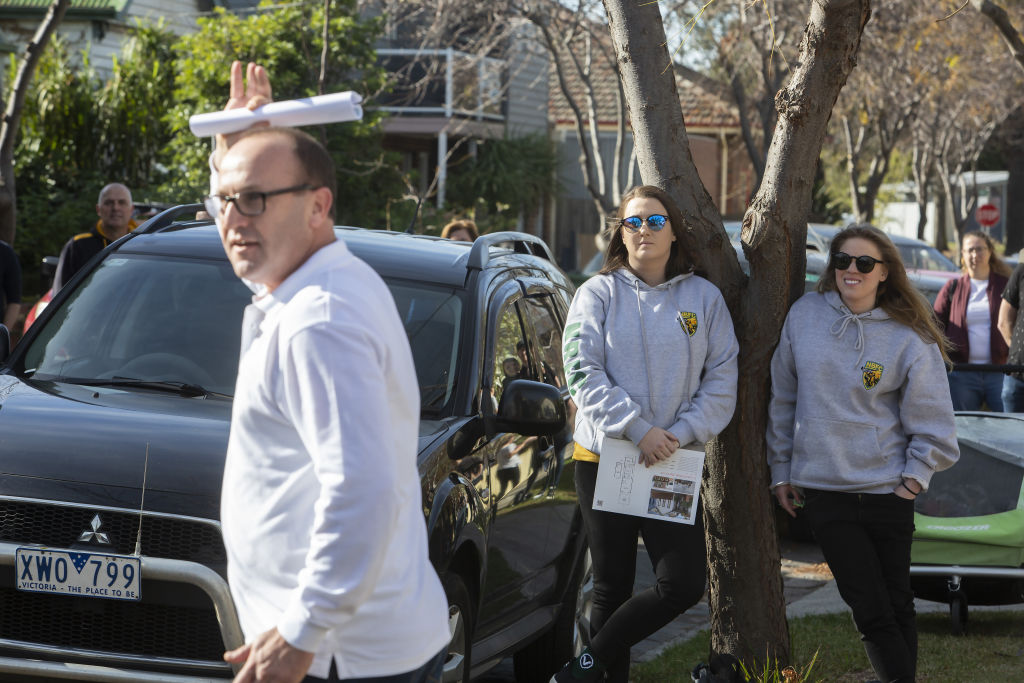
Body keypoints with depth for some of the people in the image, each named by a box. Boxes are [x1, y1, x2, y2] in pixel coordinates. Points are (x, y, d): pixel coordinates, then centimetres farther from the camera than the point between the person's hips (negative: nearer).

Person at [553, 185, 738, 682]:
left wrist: (681, 433, -12)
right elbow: (583, 373, -8)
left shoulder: (704, 297, 6)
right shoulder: (597, 294, 1)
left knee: (684, 584, -8)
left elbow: (722, 380, 2)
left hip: (673, 462, 2)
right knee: (612, 585, 4)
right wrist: (638, 429, -18)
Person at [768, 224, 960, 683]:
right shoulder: (805, 315, 2)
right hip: (822, 488, 1)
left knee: (897, 604, 8)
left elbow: (930, 416, 2)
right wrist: (781, 470, 10)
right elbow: (783, 399, 10)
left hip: (887, 489, -1)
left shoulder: (909, 337, -4)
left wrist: (916, 475, -3)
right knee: (870, 610, -1)